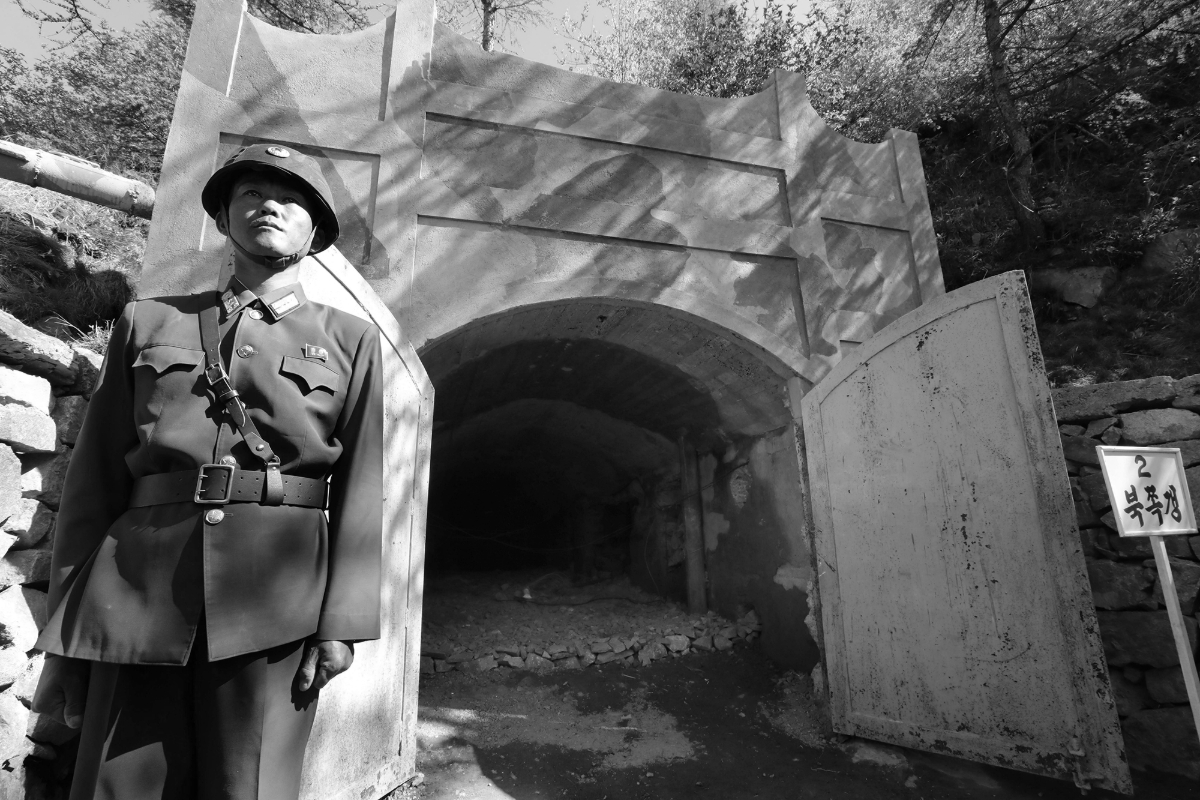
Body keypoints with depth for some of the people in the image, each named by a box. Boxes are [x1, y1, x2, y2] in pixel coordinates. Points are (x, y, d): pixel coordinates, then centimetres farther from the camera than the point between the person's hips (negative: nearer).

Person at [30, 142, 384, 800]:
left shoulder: (350, 339, 9)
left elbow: (360, 487, 2)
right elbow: (94, 478, 11)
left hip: (277, 600, -1)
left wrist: (341, 622, -5)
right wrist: (65, 633, 8)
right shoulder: (148, 322, 14)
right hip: (140, 594, 2)